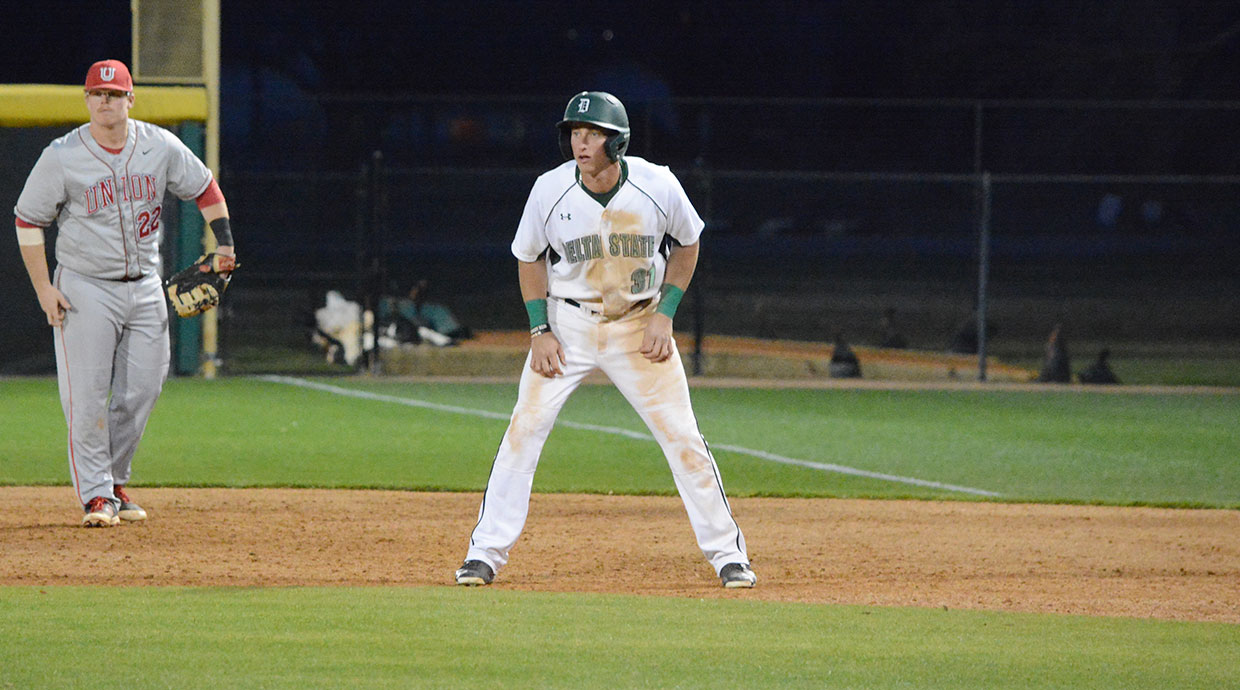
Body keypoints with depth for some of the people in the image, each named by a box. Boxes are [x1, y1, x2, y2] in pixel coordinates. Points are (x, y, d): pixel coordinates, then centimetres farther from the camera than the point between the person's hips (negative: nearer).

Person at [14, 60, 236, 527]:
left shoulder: (159, 146, -1)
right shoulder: (62, 157, -10)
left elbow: (204, 188, 13)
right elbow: (28, 220, -3)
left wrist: (224, 242, 0)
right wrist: (43, 288, -9)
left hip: (145, 287, 4)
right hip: (84, 289, -4)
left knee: (141, 393, 5)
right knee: (87, 397, -8)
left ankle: (116, 483, 21)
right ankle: (96, 495, -2)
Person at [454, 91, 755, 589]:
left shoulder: (658, 187, -16)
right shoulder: (550, 190, -14)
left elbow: (687, 244, 3)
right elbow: (530, 258, 2)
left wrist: (664, 314, -7)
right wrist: (540, 331, -7)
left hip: (640, 326, 0)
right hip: (567, 325, 0)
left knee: (682, 438, -2)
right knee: (524, 431, -9)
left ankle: (727, 553, 10)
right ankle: (486, 554, -1)